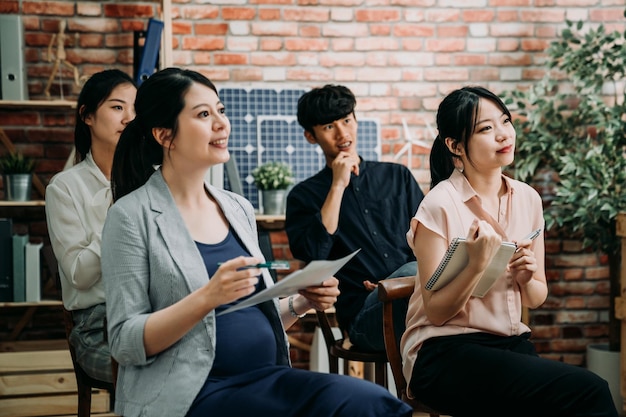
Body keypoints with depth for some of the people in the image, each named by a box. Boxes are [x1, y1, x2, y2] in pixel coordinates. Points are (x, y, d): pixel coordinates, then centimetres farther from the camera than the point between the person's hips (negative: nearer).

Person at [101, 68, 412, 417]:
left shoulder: (239, 208, 14)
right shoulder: (133, 216, -3)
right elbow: (126, 343, -9)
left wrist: (300, 303, 2)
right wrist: (207, 297, -22)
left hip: (267, 377, 6)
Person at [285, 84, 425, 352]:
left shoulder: (397, 176, 21)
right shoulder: (304, 196, 13)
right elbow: (311, 254, -6)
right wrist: (338, 186, -3)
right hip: (364, 316, -3)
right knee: (415, 273, -35)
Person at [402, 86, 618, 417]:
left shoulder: (527, 199, 6)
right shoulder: (440, 205, -10)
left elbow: (536, 299, 14)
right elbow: (436, 312, -10)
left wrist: (526, 279, -8)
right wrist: (476, 266, -24)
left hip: (511, 345, 5)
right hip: (446, 354, -5)